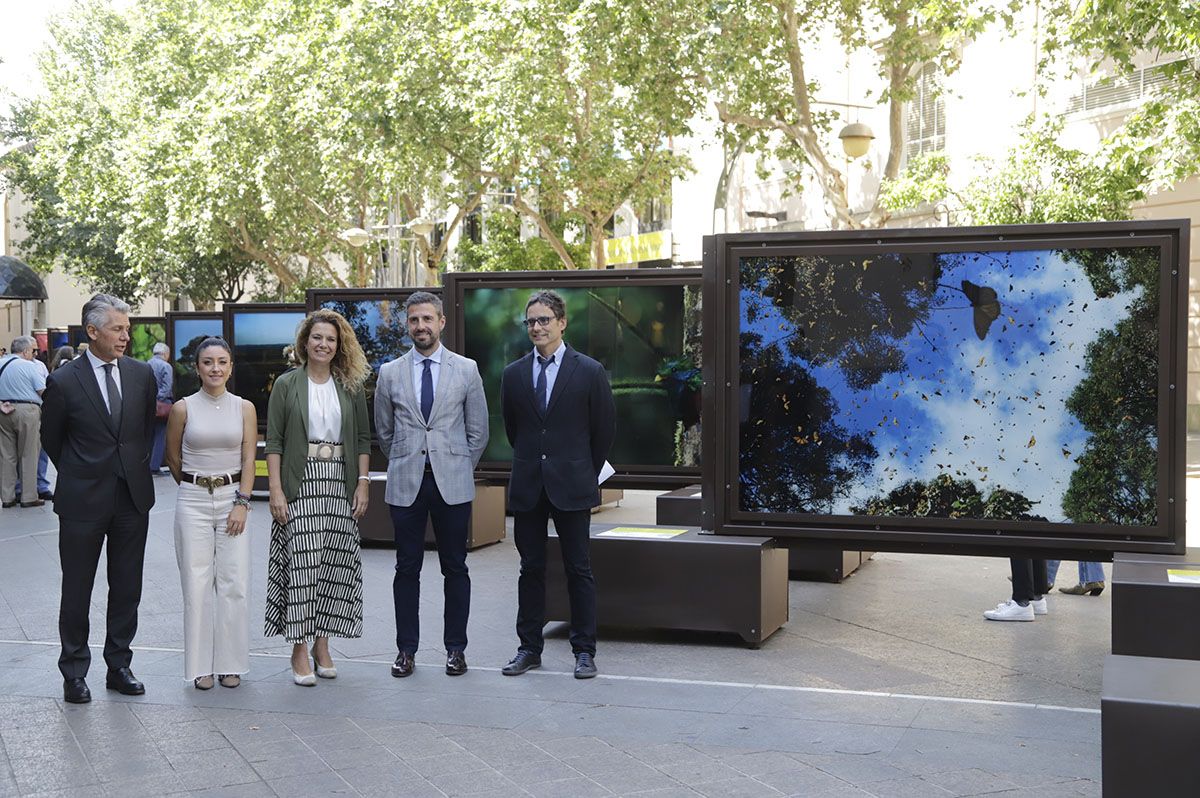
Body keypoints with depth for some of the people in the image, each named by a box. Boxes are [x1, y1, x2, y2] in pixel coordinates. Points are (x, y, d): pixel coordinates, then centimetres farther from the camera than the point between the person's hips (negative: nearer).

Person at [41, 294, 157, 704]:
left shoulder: (141, 374, 2)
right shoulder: (64, 381, -8)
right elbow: (51, 439, 5)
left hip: (133, 498, 3)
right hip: (83, 501, -3)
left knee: (127, 589, 10)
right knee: (77, 591, 7)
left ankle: (119, 666, 22)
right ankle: (74, 673, 18)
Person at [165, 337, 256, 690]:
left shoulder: (244, 408, 3)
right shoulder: (183, 408, 0)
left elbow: (249, 460, 1)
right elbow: (173, 457, 11)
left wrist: (242, 503, -7)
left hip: (233, 498, 1)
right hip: (193, 500, -1)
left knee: (234, 584, -1)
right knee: (197, 584, 1)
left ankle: (230, 663, 10)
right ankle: (201, 665, 10)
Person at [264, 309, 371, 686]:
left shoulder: (351, 386, 10)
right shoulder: (287, 384, 3)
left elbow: (363, 439, 11)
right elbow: (274, 441, 0)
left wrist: (363, 483, 2)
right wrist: (276, 490, -8)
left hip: (340, 482, 3)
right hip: (300, 482, -3)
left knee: (336, 563, 3)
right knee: (302, 563, -7)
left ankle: (322, 643, 14)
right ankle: (300, 650, 1)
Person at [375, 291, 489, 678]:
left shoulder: (466, 370, 3)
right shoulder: (390, 373, 6)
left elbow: (478, 430, 8)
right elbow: (384, 431, 15)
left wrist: (459, 469, 9)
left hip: (452, 484, -1)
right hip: (405, 484, 1)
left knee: (455, 568, 4)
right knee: (407, 568, 5)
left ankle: (455, 648, 13)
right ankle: (406, 649, 13)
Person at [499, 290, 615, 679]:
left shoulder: (589, 372, -2)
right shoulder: (514, 374, 6)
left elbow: (605, 429, 4)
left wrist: (586, 473, 9)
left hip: (571, 486, -3)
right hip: (527, 486, 3)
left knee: (578, 570, 2)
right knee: (531, 569, 9)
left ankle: (584, 651, 9)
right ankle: (529, 648, 17)